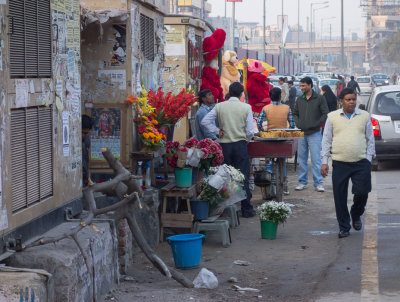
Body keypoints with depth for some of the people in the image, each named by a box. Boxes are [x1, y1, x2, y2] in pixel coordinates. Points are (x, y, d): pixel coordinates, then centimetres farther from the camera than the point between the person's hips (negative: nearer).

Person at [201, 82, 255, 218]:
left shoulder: (219, 106, 0)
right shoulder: (246, 107, -5)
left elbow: (205, 121, -4)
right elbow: (250, 131, -6)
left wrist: (218, 131, 3)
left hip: (224, 145, 2)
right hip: (240, 144, -2)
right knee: (243, 177, 4)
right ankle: (246, 209, 6)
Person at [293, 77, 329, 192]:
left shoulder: (319, 98, -2)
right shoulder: (299, 99, 11)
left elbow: (325, 114, -4)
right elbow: (295, 113, 20)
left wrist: (316, 124, -12)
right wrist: (298, 123, 2)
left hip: (314, 133, -4)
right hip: (301, 133, 5)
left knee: (316, 159, -5)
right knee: (302, 159, 8)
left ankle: (318, 183, 0)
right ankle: (302, 181, 17)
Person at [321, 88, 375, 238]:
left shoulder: (364, 116, 8)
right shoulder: (332, 117, 6)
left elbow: (370, 139, 12)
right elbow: (326, 140, 8)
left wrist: (368, 159, 4)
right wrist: (324, 162, 3)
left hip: (361, 163, 0)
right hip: (339, 163, 0)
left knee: (362, 192, -4)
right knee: (340, 197, 1)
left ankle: (356, 215, 28)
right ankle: (344, 227, 15)